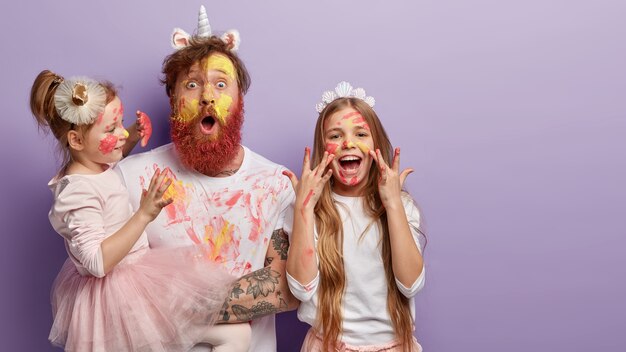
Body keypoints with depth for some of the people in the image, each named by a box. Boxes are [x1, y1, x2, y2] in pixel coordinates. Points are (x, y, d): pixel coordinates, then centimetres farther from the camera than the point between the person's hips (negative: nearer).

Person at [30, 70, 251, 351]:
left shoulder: (93, 167, 2)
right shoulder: (78, 190, -26)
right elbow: (97, 262, -31)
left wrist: (130, 141, 10)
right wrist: (144, 214, -35)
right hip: (114, 286, -10)